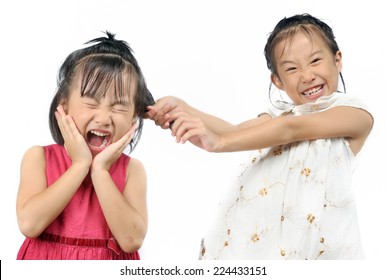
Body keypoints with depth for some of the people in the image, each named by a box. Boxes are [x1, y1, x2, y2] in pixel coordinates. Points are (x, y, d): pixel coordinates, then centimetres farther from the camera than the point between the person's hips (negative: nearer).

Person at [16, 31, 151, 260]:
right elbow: (29, 224, -18)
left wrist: (100, 170, -18)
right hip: (46, 264, 1)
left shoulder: (132, 169, -5)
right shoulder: (39, 157, -4)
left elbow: (132, 240, -16)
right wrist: (80, 165, -17)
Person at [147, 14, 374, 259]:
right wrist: (182, 108, -18)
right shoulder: (279, 113, 16)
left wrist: (219, 142, -25)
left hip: (312, 235, -4)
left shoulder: (356, 113, -2)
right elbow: (237, 131, -2)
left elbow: (291, 129, -15)